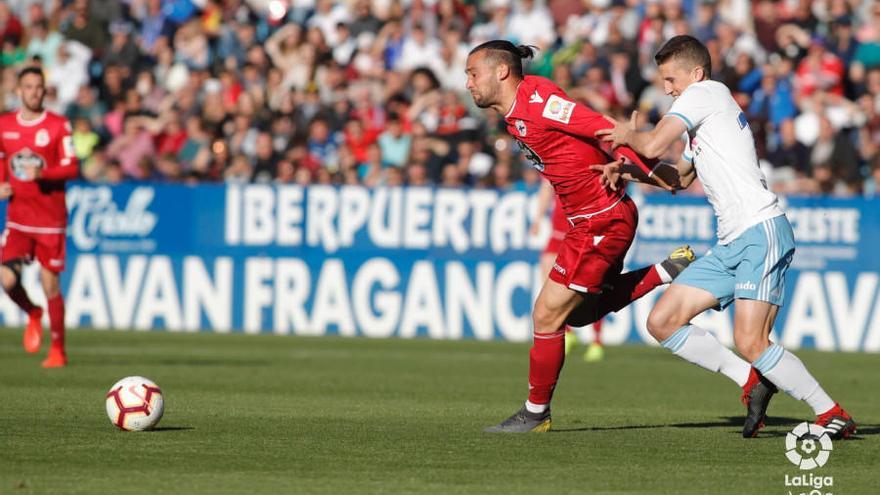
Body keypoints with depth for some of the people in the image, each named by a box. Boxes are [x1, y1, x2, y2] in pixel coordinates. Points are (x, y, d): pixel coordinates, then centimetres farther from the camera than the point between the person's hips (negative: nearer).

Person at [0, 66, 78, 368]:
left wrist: (42, 173, -23)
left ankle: (58, 350, 12)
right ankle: (33, 315, 20)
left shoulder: (58, 125, -4)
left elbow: (72, 169, -7)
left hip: (50, 217, -2)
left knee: (50, 284, -2)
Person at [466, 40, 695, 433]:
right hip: (591, 220, 10)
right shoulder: (516, 116, 9)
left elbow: (604, 128, -22)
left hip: (601, 222, -10)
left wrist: (645, 168, -24)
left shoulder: (537, 104, -20)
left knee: (547, 314, -3)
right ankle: (669, 271, 21)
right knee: (580, 312, 21)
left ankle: (535, 413, 10)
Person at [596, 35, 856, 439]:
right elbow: (679, 177, 34)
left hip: (761, 230, -10)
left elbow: (653, 145, -12)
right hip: (730, 244, 10)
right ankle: (753, 383, 4)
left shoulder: (706, 92, -3)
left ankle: (833, 416, -11)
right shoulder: (702, 121, 25)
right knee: (662, 322, 3)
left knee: (750, 342, -20)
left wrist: (628, 136, 10)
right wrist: (626, 169, 20)